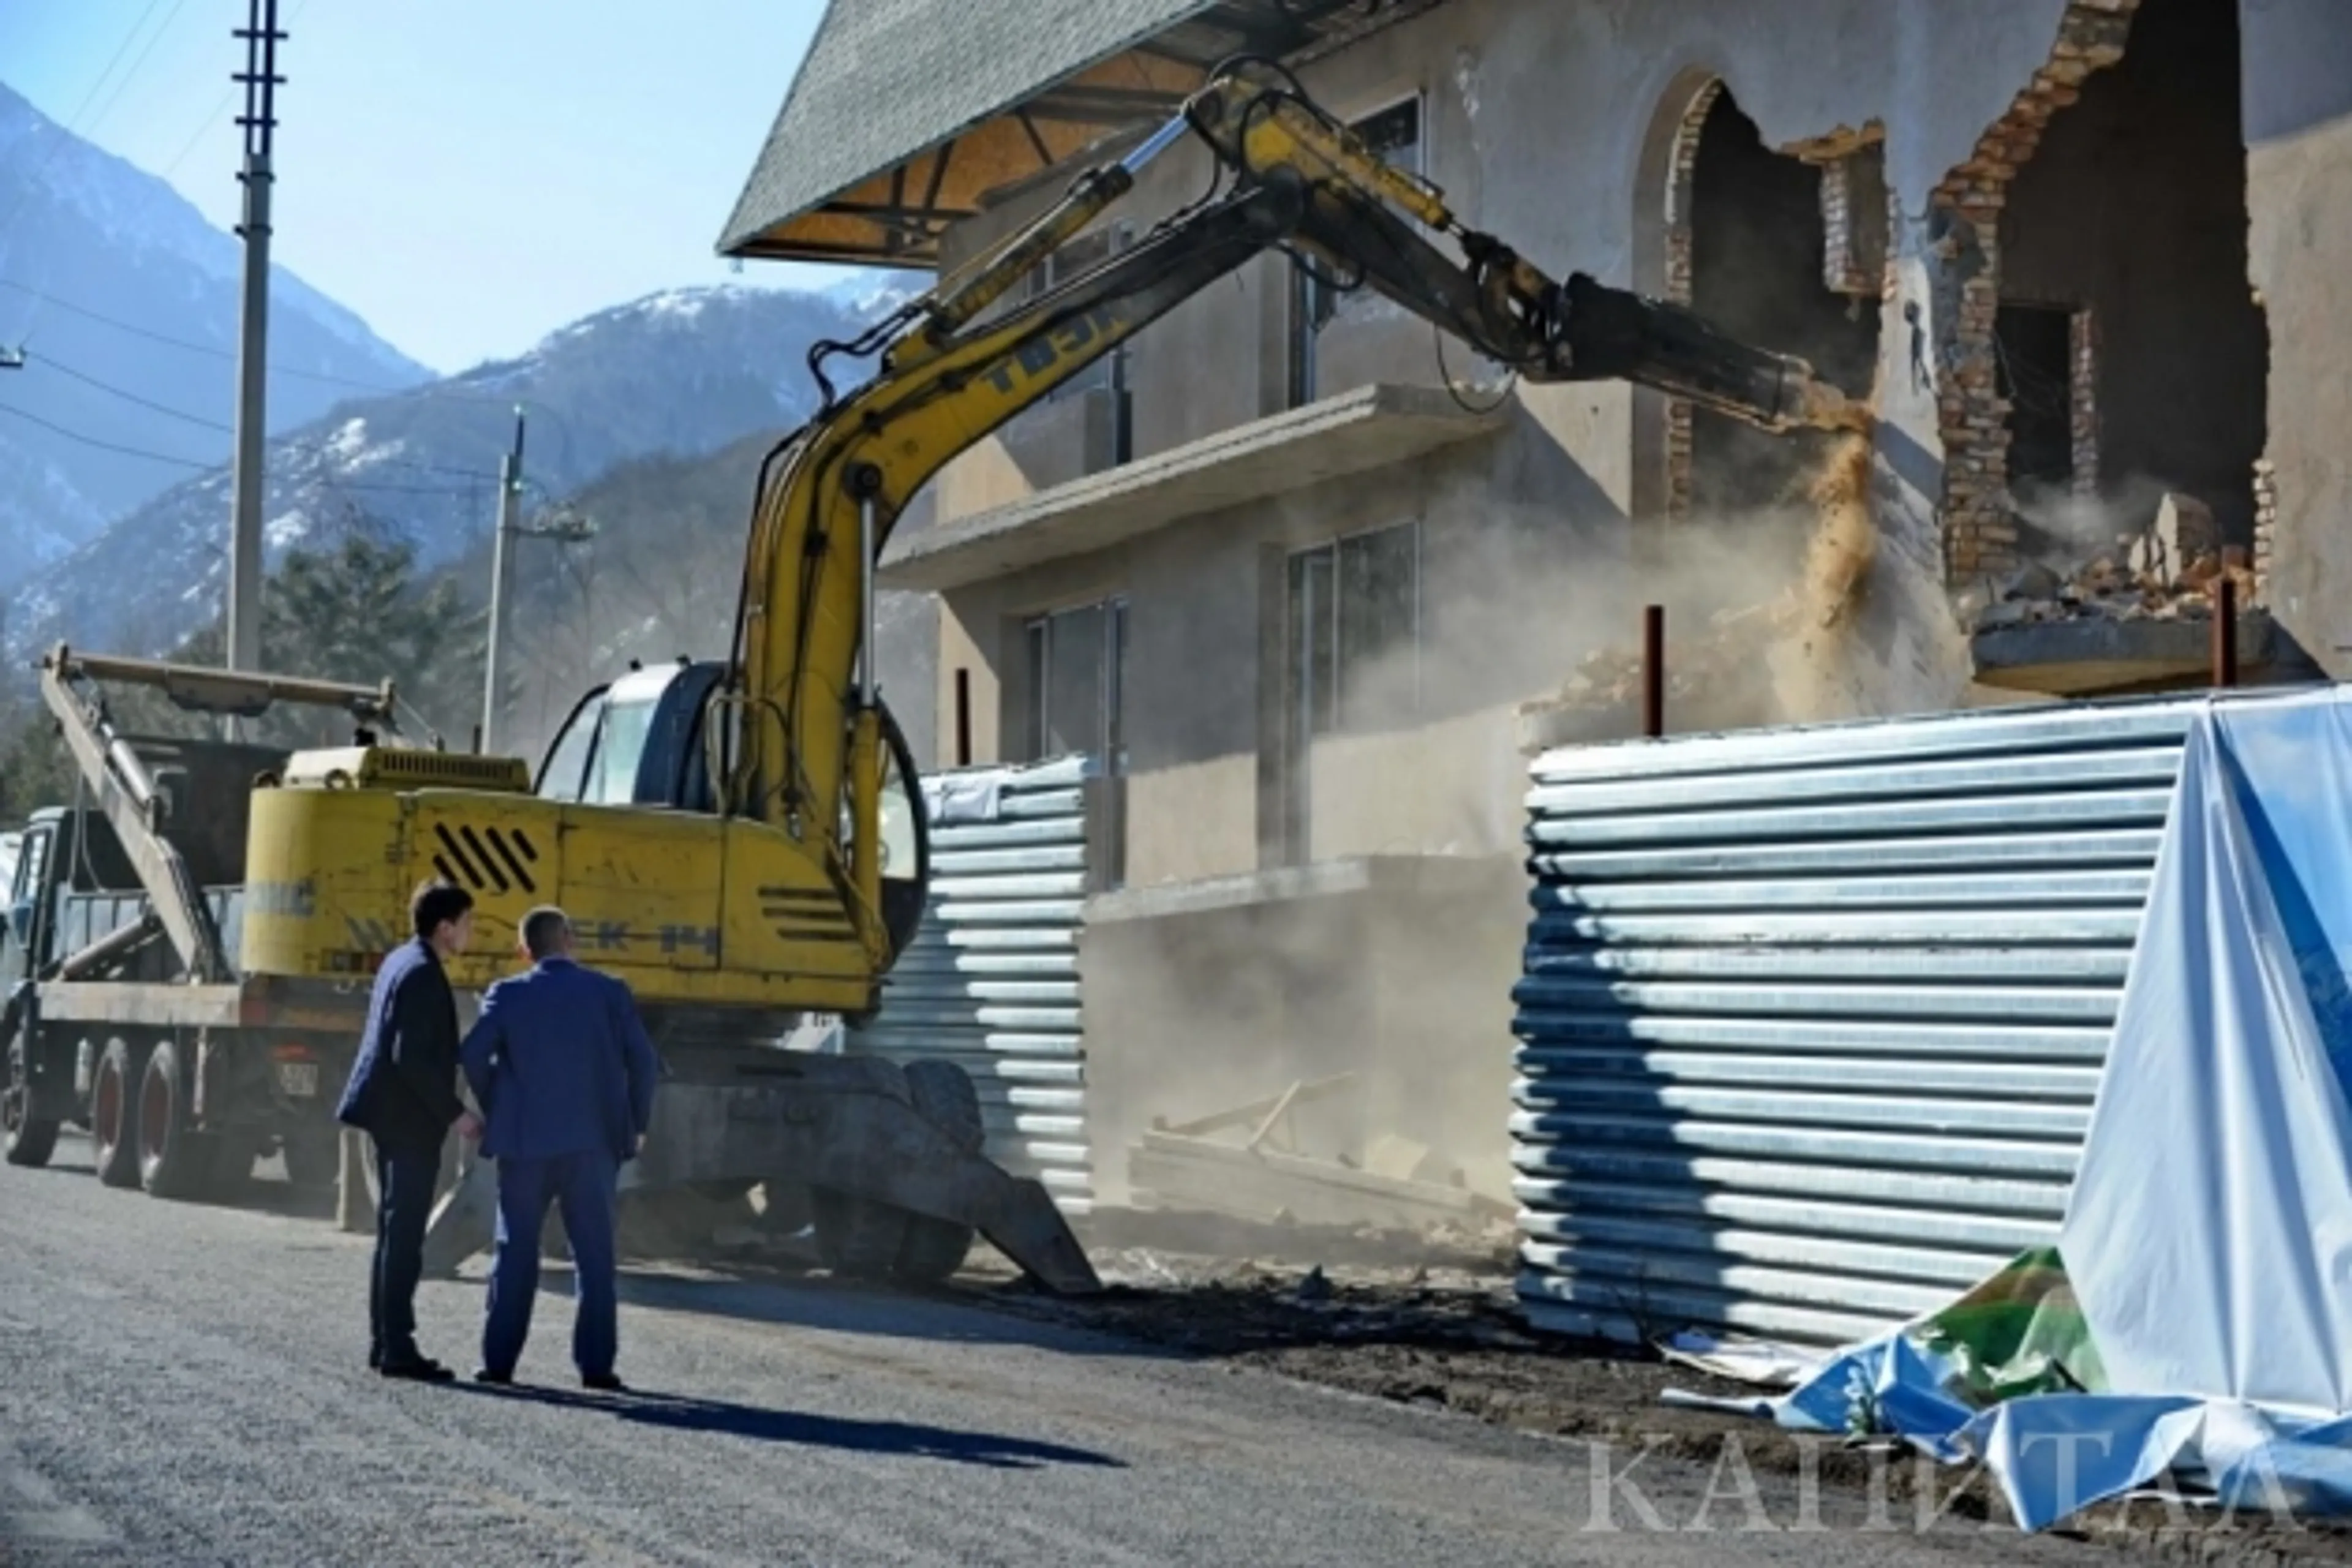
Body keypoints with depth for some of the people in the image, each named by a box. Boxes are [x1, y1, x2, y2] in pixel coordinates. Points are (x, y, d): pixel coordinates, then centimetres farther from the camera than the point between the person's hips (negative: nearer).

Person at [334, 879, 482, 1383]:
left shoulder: (401, 961, 13)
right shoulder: (421, 974, -17)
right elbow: (411, 1058, -23)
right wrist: (455, 1113, -19)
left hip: (392, 1114, 10)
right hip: (410, 1119, -10)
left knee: (395, 1232, 14)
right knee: (404, 1235, -7)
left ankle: (384, 1341, 20)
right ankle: (397, 1348, -6)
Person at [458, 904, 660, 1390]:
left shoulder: (508, 995, 0)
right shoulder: (609, 992, 1)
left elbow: (474, 1056, -8)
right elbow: (643, 1061, -3)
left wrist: (494, 1114, 6)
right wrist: (635, 1125, 8)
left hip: (525, 1140, 0)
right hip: (594, 1141, 0)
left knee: (516, 1253, 7)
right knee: (594, 1255, 3)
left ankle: (499, 1362, 6)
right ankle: (596, 1365, 0)